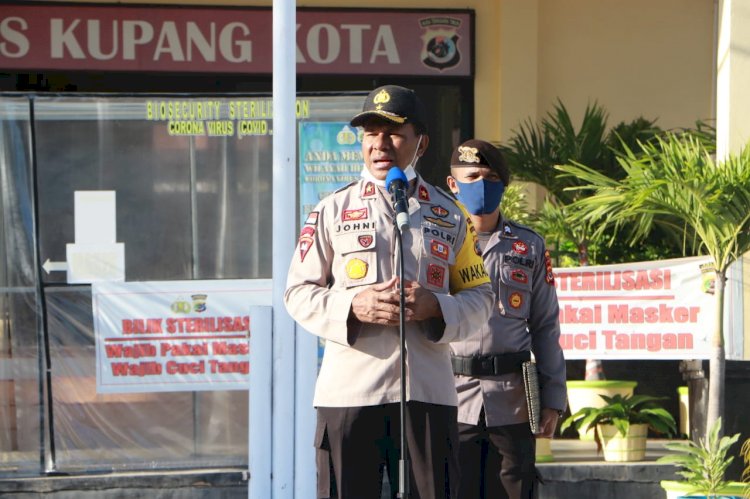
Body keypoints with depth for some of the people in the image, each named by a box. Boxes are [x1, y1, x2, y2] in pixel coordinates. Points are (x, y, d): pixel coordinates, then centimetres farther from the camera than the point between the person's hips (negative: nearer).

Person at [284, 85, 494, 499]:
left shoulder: (449, 216, 12)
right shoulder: (333, 211, 9)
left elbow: (479, 297, 12)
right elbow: (298, 291, 7)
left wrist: (436, 307, -10)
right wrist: (352, 307, -12)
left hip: (428, 391, 1)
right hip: (348, 388, -1)